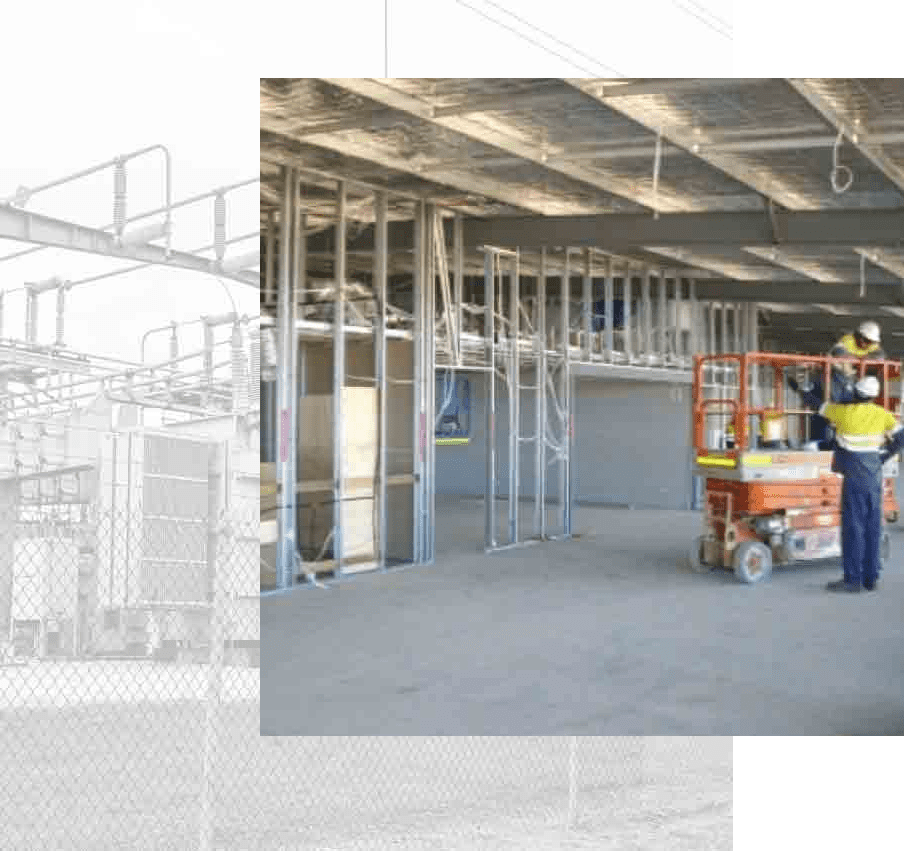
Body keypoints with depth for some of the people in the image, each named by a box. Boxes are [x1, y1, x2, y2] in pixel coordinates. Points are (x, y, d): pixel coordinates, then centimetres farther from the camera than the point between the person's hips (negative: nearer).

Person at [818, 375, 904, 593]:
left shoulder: (844, 412, -8)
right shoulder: (883, 415, 3)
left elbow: (821, 407, 8)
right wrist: (884, 456, 13)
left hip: (854, 476, -5)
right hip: (875, 475, 5)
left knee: (853, 526, -3)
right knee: (873, 527, 10)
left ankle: (853, 579, -3)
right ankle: (871, 577, 16)